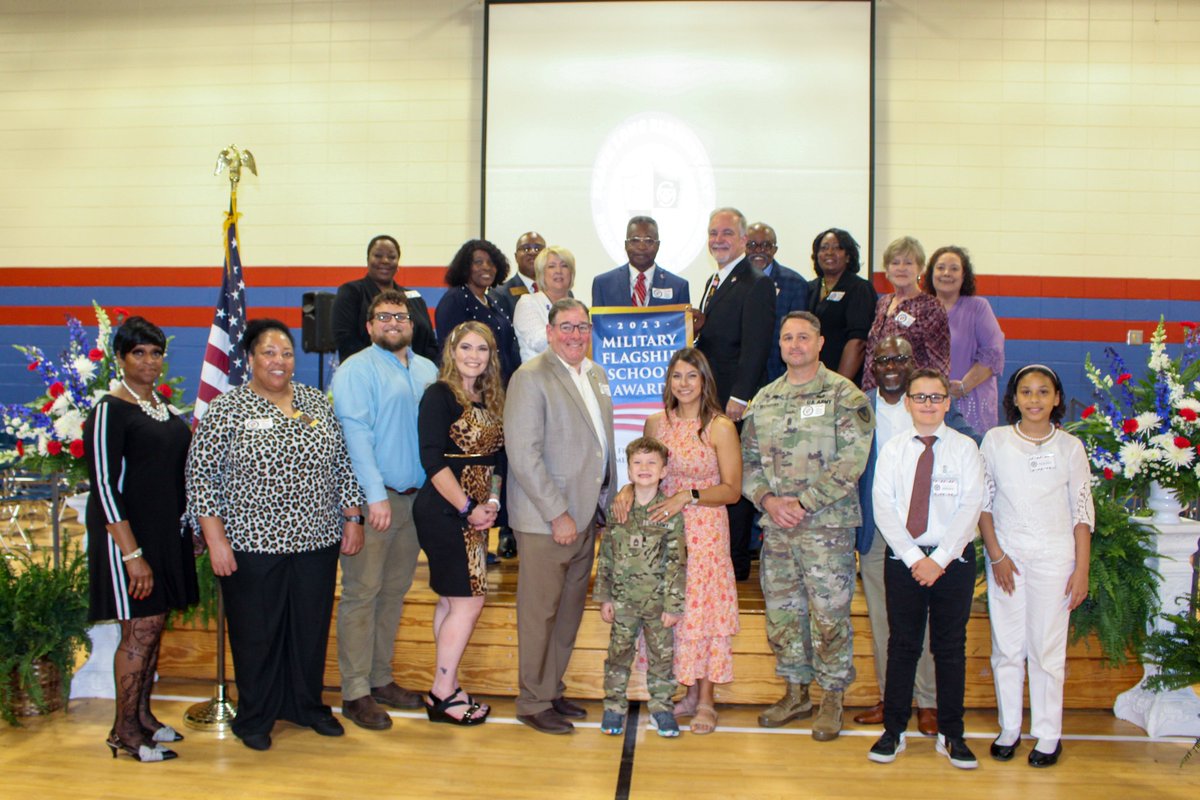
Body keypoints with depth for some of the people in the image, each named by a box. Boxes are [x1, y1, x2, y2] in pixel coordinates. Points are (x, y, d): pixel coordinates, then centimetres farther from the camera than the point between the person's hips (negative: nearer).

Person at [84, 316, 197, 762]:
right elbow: (105, 486, -17)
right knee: (139, 631, -2)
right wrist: (132, 554, -21)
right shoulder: (110, 411, -13)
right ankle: (124, 731, 12)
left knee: (154, 627, 13)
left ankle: (142, 715, 27)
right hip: (129, 535, -7)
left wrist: (189, 525, 14)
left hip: (166, 533, 7)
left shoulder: (163, 404, 11)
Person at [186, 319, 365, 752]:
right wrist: (216, 540, -11)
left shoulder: (317, 402, 7)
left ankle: (308, 705, 31)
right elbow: (201, 477, -7)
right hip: (253, 545, -4)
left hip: (316, 540, 4)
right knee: (257, 634, 8)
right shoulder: (226, 409, -5)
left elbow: (343, 465, 12)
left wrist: (352, 519, 9)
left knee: (312, 627, 13)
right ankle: (254, 719, 25)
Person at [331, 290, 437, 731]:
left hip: (416, 497, 6)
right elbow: (355, 433, -13)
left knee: (394, 592, 13)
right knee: (362, 593, -2)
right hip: (371, 498, -6)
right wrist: (376, 495, -20)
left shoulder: (427, 370, 14)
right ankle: (355, 693, 4)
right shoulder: (357, 369, -4)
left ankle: (380, 679, 24)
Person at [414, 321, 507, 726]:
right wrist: (468, 509, -16)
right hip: (444, 511, -8)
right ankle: (443, 693, 7)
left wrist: (492, 502, -1)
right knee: (468, 601, -6)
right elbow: (433, 460, -16)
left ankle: (446, 689, 21)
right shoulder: (440, 395, -10)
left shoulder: (491, 400, 12)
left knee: (451, 602, 13)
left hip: (473, 514, 8)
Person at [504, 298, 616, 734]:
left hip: (586, 515, 8)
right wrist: (558, 515, -18)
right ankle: (533, 703, 17)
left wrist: (609, 499, 12)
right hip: (545, 518, -7)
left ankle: (553, 689, 30)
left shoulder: (596, 375, 13)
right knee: (540, 613, 3)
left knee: (570, 611, 15)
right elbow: (523, 455, -18)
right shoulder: (531, 378, -12)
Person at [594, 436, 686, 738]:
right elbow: (605, 557, 5)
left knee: (662, 655, 8)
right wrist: (604, 597, 2)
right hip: (623, 600, 1)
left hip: (658, 601, -1)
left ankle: (661, 708, 23)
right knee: (619, 654, 9)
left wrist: (673, 605, -8)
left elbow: (677, 563, -6)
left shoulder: (671, 512, -7)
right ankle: (614, 706, 23)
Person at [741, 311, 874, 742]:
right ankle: (796, 693, 27)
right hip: (775, 528, 5)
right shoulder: (764, 399, 12)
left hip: (827, 525, -5)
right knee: (781, 612, 11)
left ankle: (832, 699, 17)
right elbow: (748, 459, 12)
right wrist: (768, 500, -5)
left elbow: (852, 460, -13)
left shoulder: (844, 394, -4)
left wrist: (804, 503, -16)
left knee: (829, 614, 1)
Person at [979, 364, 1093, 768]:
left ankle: (1048, 734, 14)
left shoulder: (1069, 446, 2)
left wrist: (1081, 570, -1)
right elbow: (982, 503, 4)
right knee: (1007, 645, 6)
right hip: (1006, 554, 1)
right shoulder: (995, 440, 3)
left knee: (1047, 647, 2)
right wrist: (996, 555, -4)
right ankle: (1009, 728, 19)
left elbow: (1083, 512, 3)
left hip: (1054, 557, -1)